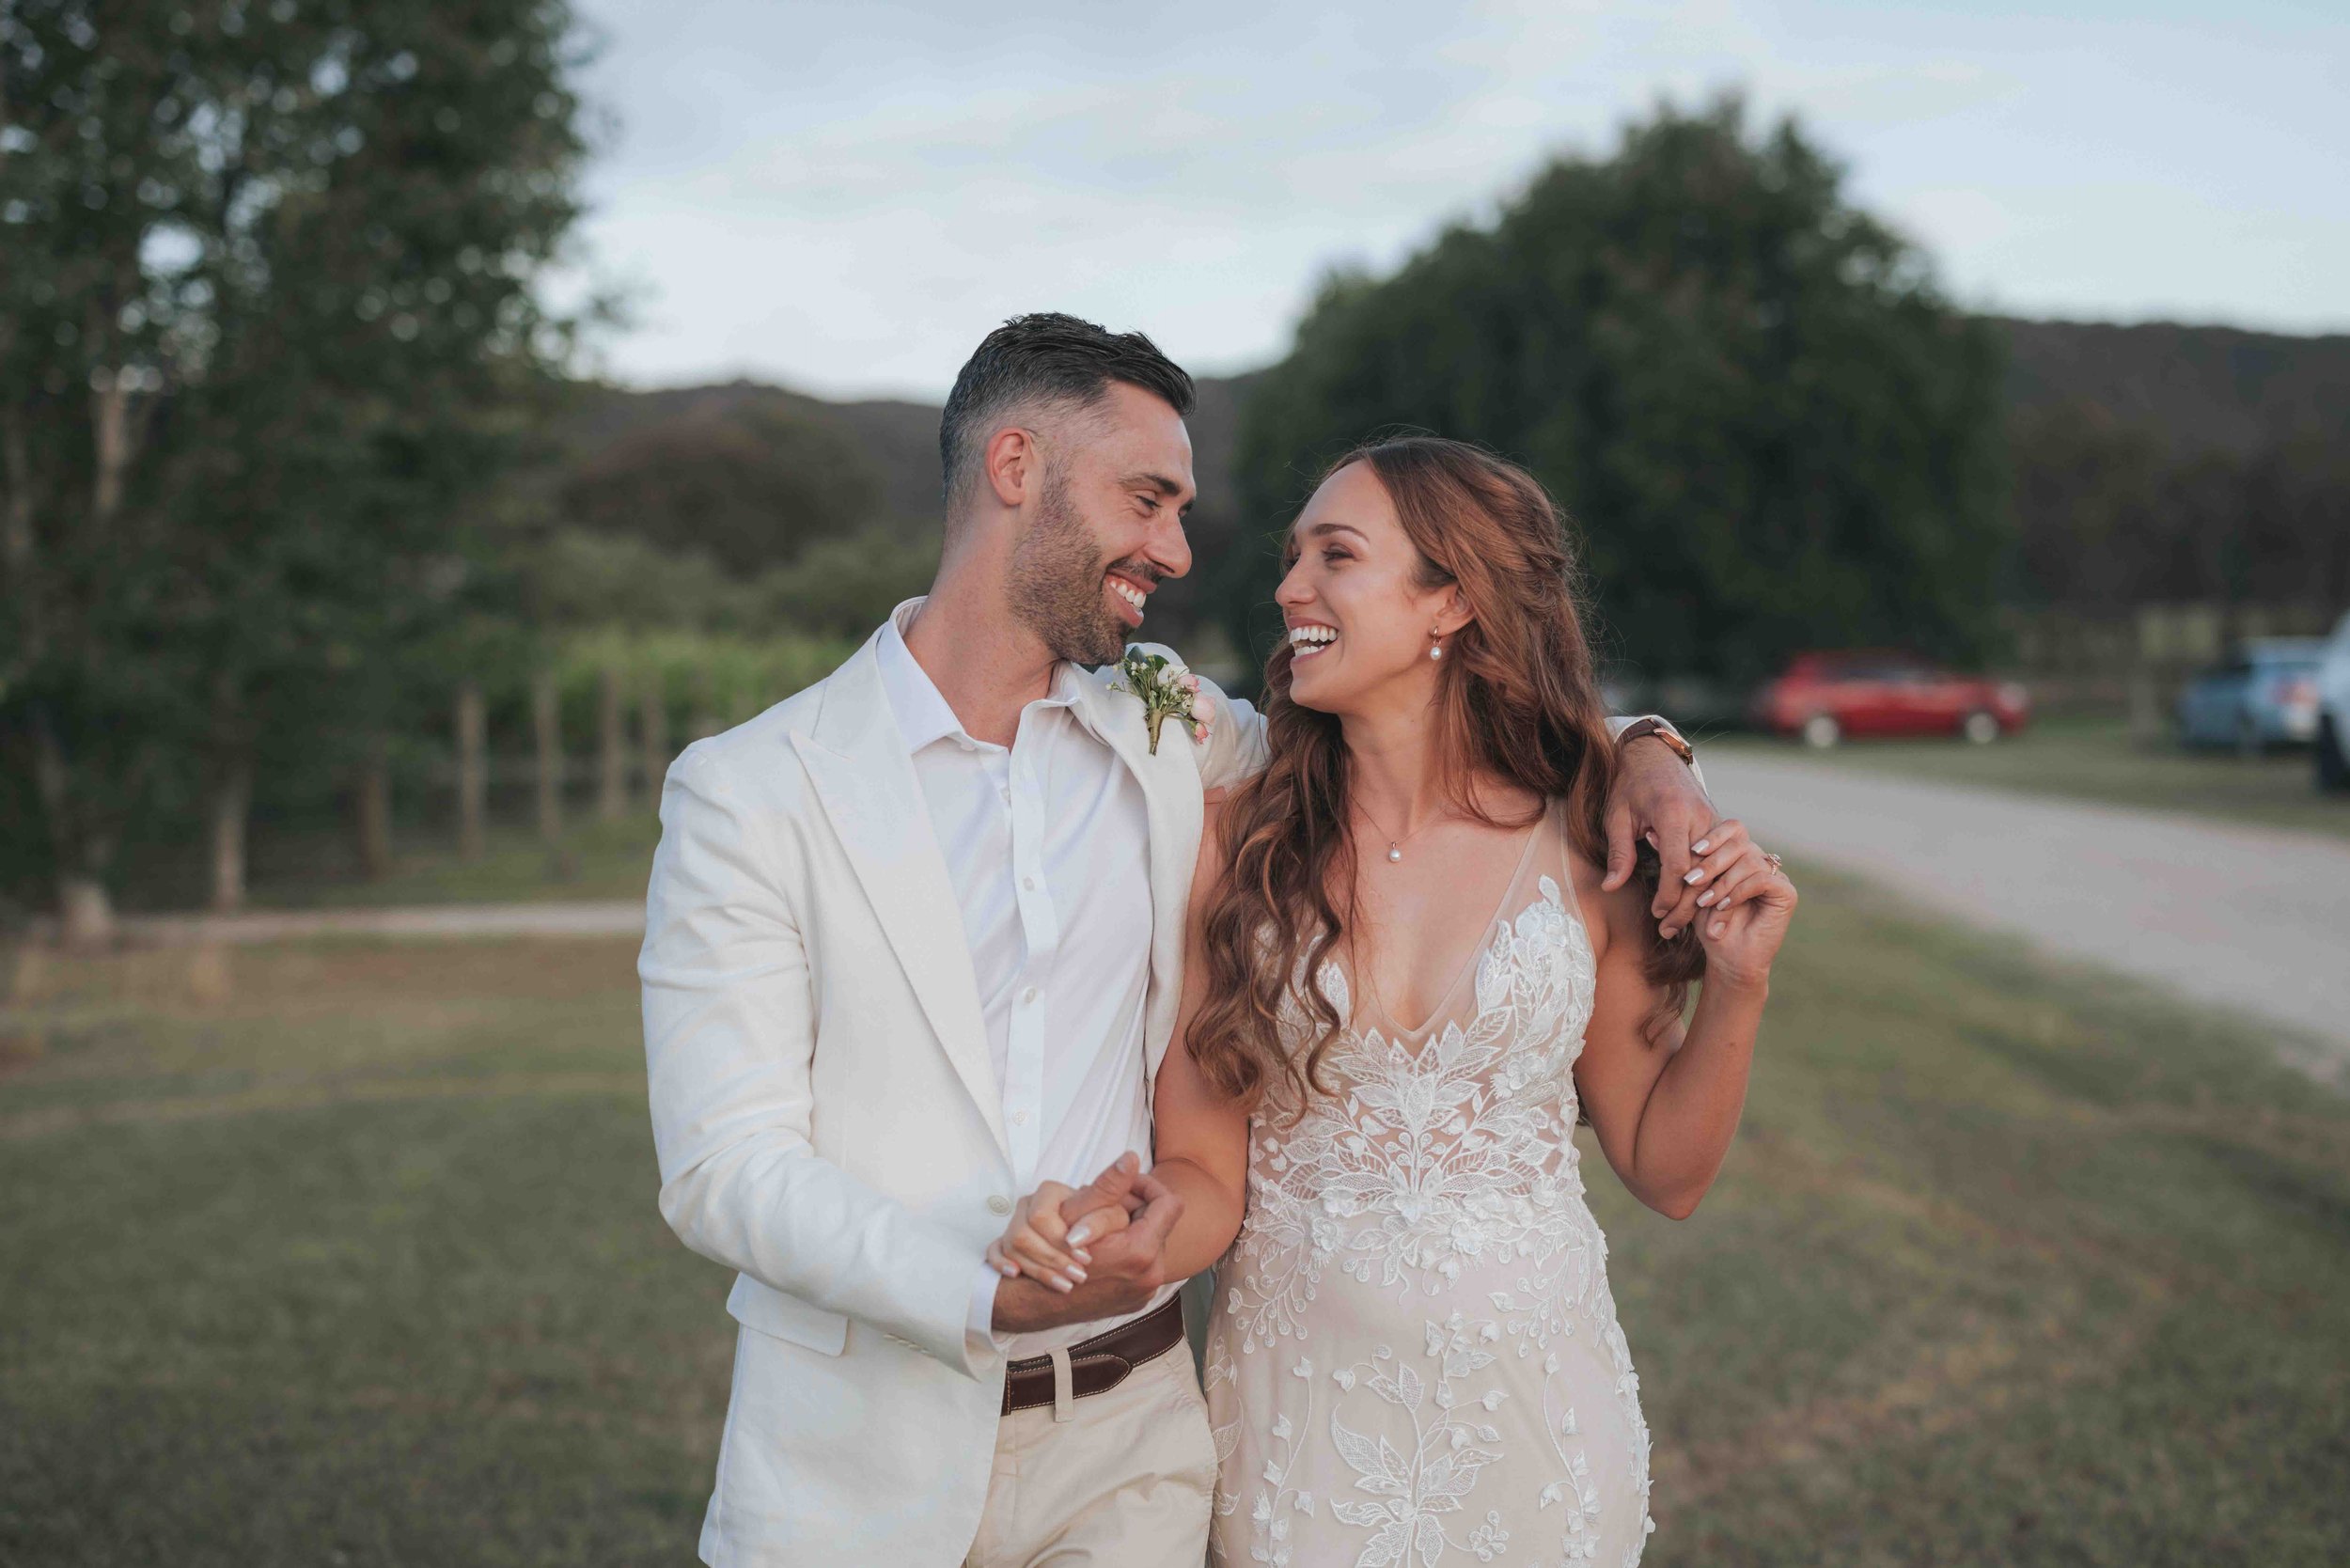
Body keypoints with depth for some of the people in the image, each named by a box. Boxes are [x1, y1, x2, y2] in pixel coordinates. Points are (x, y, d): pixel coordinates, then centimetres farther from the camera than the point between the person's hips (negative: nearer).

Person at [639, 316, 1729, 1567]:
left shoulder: (1170, 737, 4)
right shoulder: (749, 792, -9)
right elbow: (723, 1165, -13)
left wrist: (1631, 752, 0)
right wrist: (991, 1300, -26)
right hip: (860, 1460, -3)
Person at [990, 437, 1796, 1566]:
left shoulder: (1582, 850, -6)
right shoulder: (1232, 844, -7)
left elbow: (1665, 1173, 3)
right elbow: (1206, 1171, -5)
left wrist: (1738, 986, -11)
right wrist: (1116, 1232, -26)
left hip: (1532, 1391, 1)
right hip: (1298, 1402, 0)